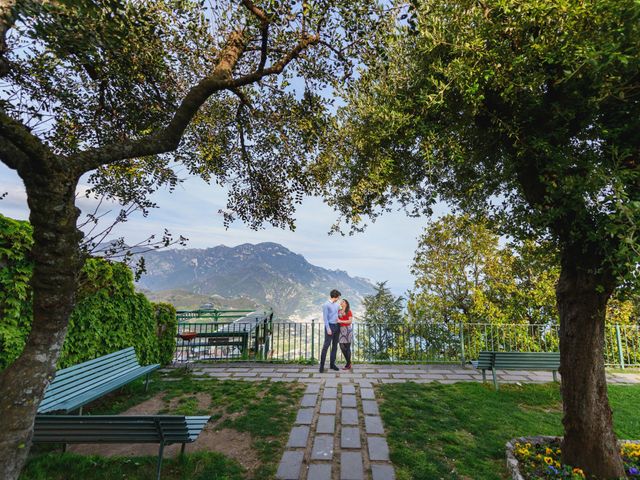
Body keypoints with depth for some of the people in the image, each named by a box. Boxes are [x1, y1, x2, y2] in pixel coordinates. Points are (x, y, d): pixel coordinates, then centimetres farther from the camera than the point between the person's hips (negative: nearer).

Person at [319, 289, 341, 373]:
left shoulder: (336, 304, 11)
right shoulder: (326, 305, -11)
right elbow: (325, 318, -13)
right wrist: (328, 329, -17)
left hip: (337, 326, 7)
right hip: (330, 326, -7)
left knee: (335, 346, 9)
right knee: (326, 345, -7)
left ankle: (332, 364, 18)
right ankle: (322, 365, -1)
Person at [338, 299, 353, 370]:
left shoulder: (349, 311, -2)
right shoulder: (339, 311, 14)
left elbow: (350, 321, -11)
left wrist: (341, 321, -17)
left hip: (348, 329, -5)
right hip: (341, 330, 5)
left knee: (347, 347, -2)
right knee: (342, 347, 1)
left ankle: (348, 365, 9)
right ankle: (349, 362, 20)